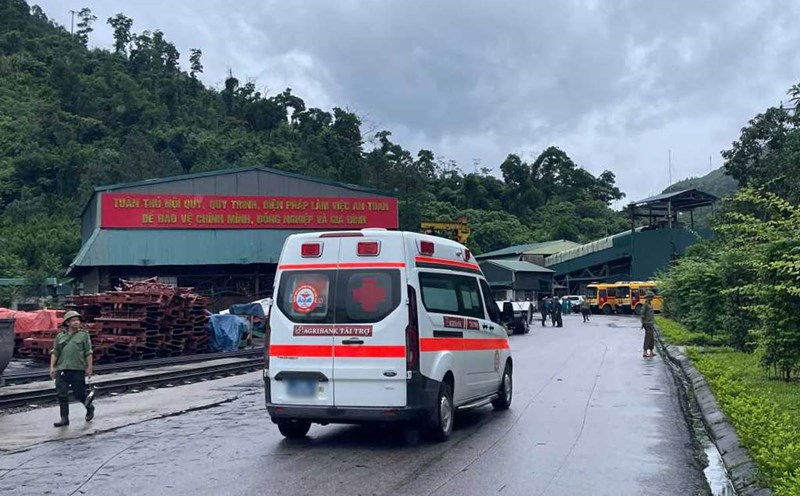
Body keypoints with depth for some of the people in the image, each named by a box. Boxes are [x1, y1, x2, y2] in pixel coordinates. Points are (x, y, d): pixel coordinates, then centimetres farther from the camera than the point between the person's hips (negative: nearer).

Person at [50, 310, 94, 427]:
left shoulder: (83, 335, 3)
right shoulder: (60, 336, 12)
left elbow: (88, 353, 1)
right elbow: (55, 353, 12)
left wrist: (89, 368, -3)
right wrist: (52, 367, 4)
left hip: (78, 369, -3)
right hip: (62, 369, 3)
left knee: (79, 394, 2)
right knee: (62, 395, 1)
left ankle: (89, 408, 29)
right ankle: (64, 418, 8)